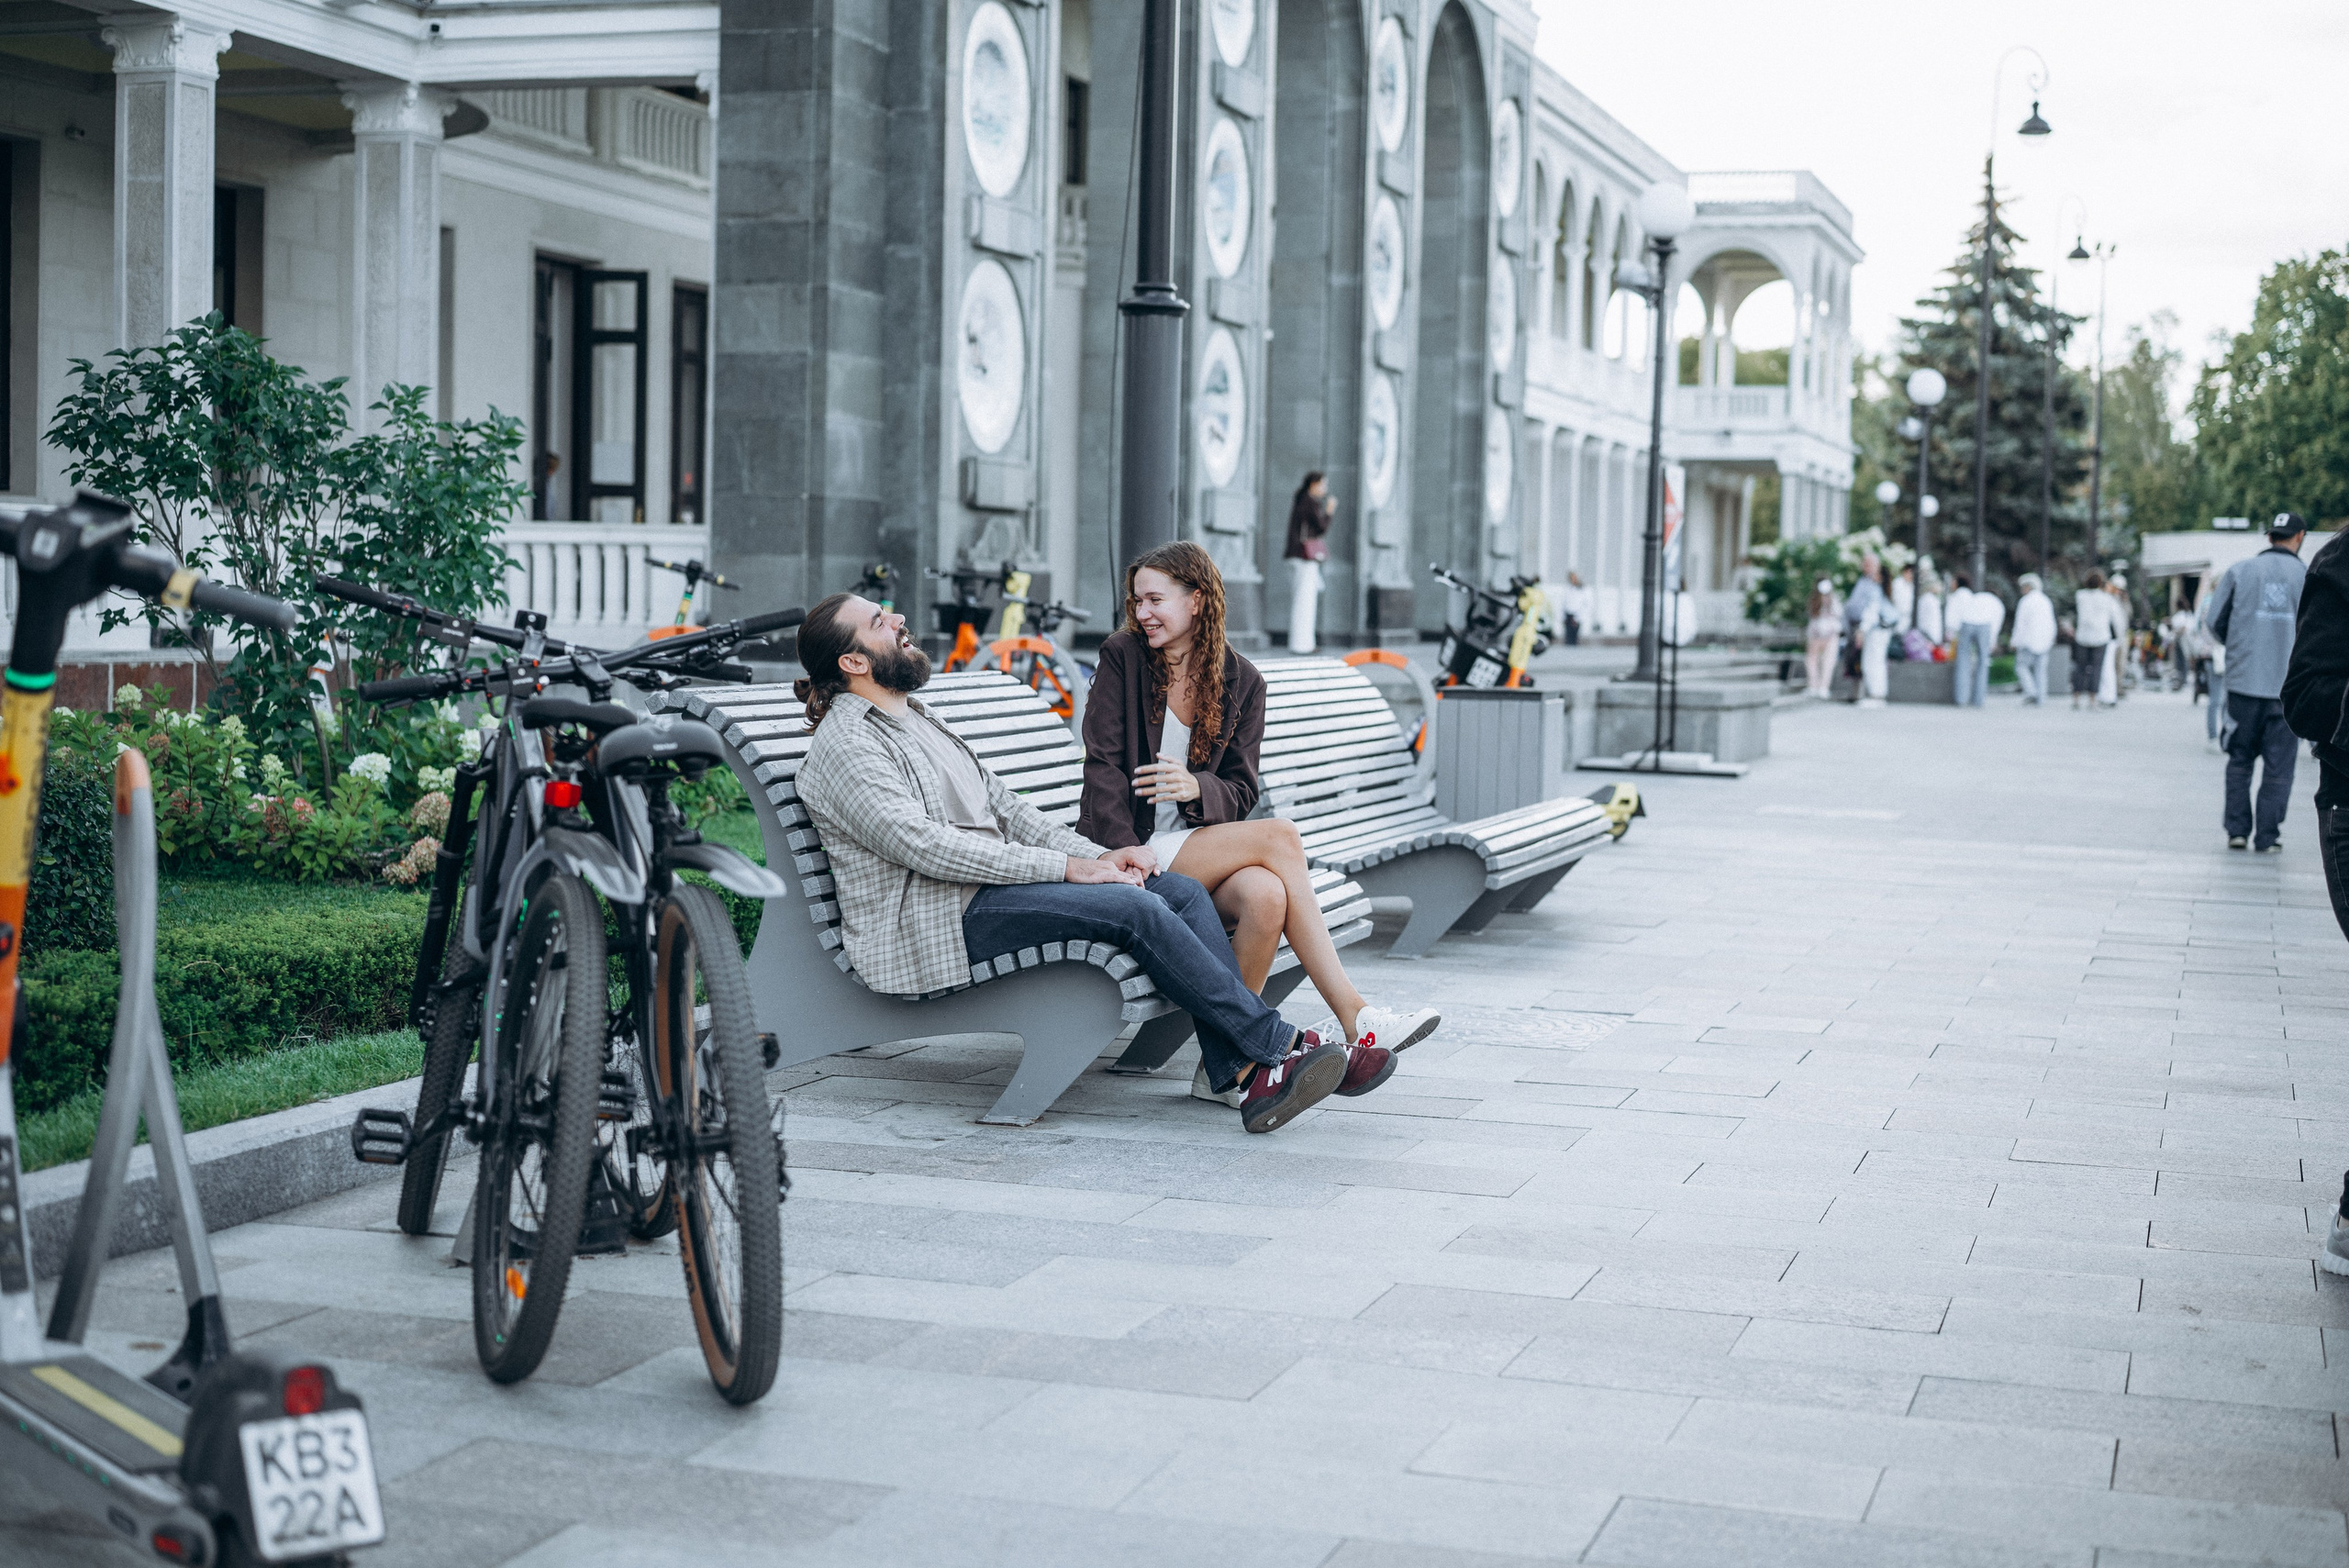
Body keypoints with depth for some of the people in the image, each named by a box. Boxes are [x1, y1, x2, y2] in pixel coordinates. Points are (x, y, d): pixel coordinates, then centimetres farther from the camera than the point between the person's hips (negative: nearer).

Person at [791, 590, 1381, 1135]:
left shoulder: (916, 719, 23)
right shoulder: (844, 746, -8)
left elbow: (1001, 806, 20)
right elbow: (924, 844, -19)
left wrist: (1097, 854, 4)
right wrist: (1067, 867, -19)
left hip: (993, 882, 9)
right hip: (937, 921, -9)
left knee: (1182, 891, -9)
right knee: (1136, 909, -25)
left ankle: (1250, 1071, -19)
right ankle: (1278, 1044, -18)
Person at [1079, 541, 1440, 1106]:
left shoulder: (1241, 682, 8)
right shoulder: (1122, 657, 0)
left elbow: (1239, 794, 4)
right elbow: (1103, 767, -7)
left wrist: (1197, 789, -20)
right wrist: (1129, 859, -20)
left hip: (1203, 844, 4)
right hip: (1132, 851, -4)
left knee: (1266, 896, -33)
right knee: (1280, 834, -27)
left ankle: (1224, 1061, -23)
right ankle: (1353, 1018, -29)